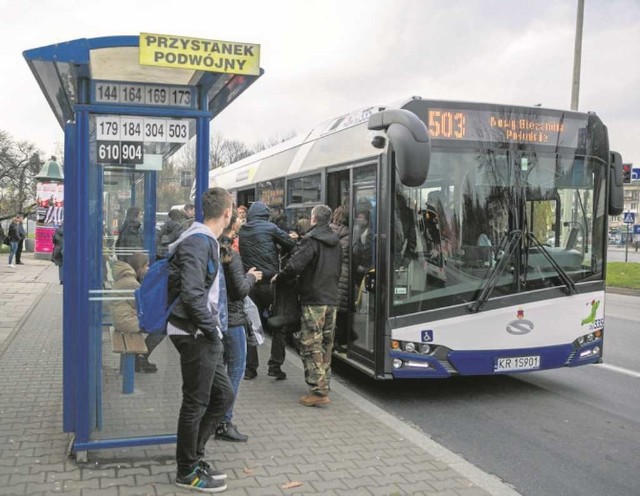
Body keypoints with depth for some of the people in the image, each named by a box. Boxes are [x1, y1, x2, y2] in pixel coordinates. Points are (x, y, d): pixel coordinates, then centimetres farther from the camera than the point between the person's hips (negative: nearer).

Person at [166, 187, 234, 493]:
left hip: (205, 336, 10)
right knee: (196, 403, 2)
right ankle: (188, 472, 18)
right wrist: (212, 330, -17)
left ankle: (193, 456, 27)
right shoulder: (198, 241, -17)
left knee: (224, 395, 15)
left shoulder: (207, 241, 15)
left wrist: (214, 330, 14)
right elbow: (191, 294, -25)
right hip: (196, 336, -10)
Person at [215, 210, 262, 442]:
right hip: (231, 319, -8)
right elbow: (241, 290, -18)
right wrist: (251, 277, 0)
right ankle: (224, 423, 4)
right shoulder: (231, 255, -17)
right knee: (236, 370, 1)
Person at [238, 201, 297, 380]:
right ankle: (275, 366, 4)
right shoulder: (270, 228, -4)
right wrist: (290, 239, 22)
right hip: (269, 282, -4)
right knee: (279, 325, 8)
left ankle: (250, 368, 12)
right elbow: (290, 245, -3)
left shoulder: (242, 231, 9)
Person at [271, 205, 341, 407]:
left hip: (313, 300, -8)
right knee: (326, 344, 15)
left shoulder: (311, 240, -13)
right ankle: (324, 385, 24)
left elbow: (295, 265, -21)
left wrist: (278, 276, -5)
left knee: (311, 346, -5)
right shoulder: (335, 241, 12)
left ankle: (318, 391, -7)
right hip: (332, 299, 8)